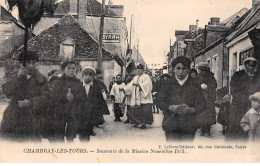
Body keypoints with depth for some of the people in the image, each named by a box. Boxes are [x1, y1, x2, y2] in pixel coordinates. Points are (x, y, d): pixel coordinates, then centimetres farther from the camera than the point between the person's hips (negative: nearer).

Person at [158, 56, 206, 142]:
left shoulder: (194, 85, 8)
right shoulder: (168, 85, 9)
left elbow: (201, 104, 3)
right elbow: (161, 102, 2)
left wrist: (191, 110, -17)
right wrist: (172, 108, -17)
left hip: (188, 125, 0)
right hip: (171, 125, 0)